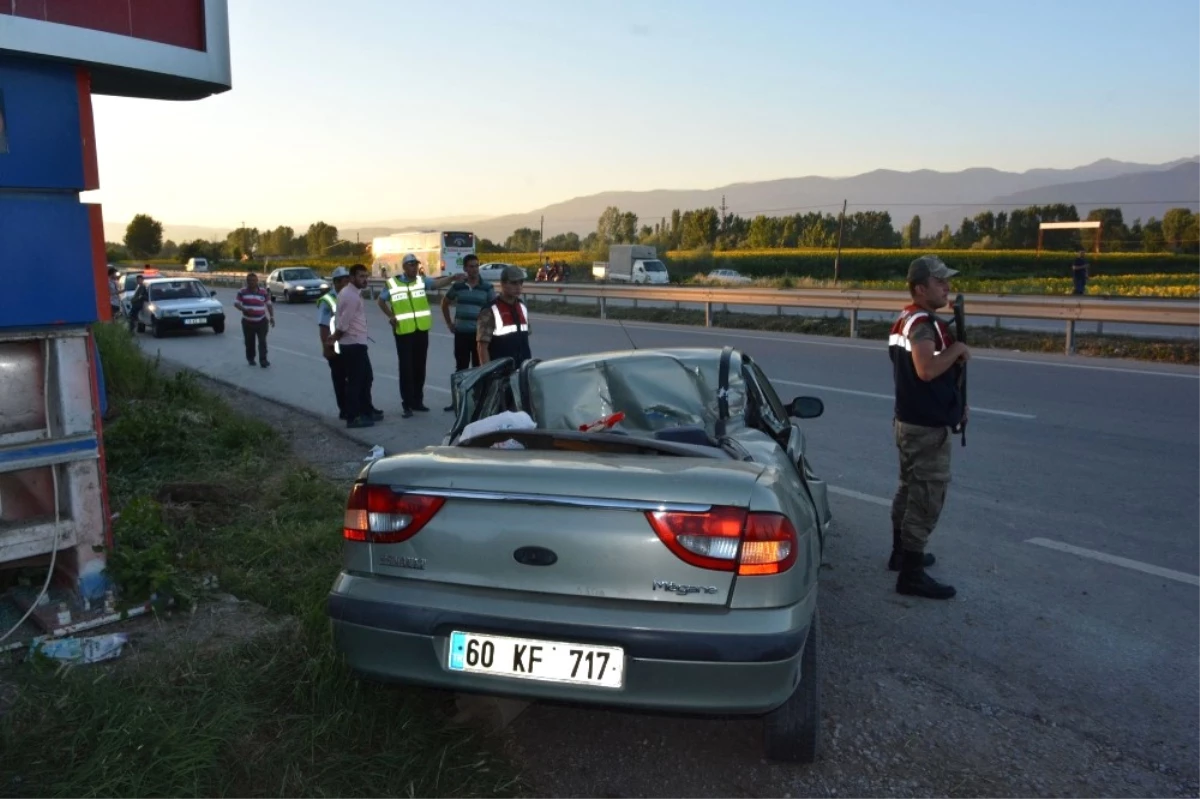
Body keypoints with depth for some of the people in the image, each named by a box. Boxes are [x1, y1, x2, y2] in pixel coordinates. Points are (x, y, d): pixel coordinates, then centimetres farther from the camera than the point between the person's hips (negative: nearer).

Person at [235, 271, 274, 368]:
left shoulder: (264, 292, 2)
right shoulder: (242, 292, 1)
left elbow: (269, 305, 7)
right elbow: (236, 303, 0)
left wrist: (272, 317, -2)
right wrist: (244, 309, -19)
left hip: (261, 321, -1)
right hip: (248, 322, 1)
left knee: (262, 341, -8)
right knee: (249, 342, 8)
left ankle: (263, 360, -10)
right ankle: (250, 359, 24)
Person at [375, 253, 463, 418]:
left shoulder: (421, 281, 3)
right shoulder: (392, 284, -2)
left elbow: (437, 282, -14)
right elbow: (381, 301, 11)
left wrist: (452, 278, -32)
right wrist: (391, 316, -3)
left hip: (421, 330, 3)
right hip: (403, 331, -3)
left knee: (419, 367, 11)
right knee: (406, 368, -3)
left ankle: (417, 401, 22)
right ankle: (406, 404, 2)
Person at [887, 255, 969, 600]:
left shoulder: (906, 319, 13)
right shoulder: (923, 323, -20)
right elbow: (927, 370, -34)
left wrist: (955, 402, 15)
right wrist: (957, 349, -18)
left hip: (910, 419, 11)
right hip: (926, 425, -11)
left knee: (910, 489, 20)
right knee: (927, 497, -6)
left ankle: (902, 553, 34)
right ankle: (911, 574, -1)